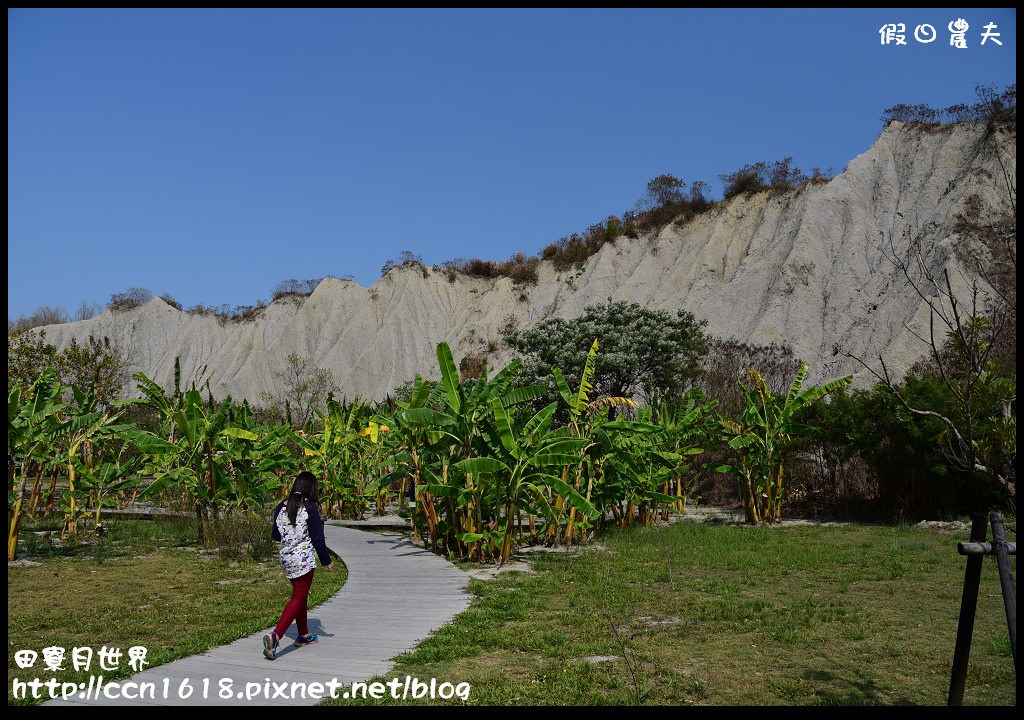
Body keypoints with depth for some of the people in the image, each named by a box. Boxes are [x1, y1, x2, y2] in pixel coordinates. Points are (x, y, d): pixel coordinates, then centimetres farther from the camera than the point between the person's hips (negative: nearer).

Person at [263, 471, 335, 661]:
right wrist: (327, 561, -2)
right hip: (304, 560, -7)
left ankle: (303, 635, 33)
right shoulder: (309, 508, -13)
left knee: (300, 595, 22)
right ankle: (275, 636, -18)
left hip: (286, 559, 7)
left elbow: (275, 535, 11)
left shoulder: (281, 507, 4)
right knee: (298, 599, -3)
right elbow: (317, 538, -11)